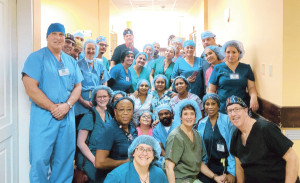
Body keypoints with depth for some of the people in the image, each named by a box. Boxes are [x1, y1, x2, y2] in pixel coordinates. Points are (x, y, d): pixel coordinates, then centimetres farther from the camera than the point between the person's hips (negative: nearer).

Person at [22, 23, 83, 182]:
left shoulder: (71, 61, 14)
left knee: (64, 160, 10)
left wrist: (67, 105, -8)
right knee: (40, 160, -3)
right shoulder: (36, 58, -2)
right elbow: (31, 88, -11)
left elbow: (78, 86, 11)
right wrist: (53, 107, -13)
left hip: (67, 116, 5)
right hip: (44, 116, -4)